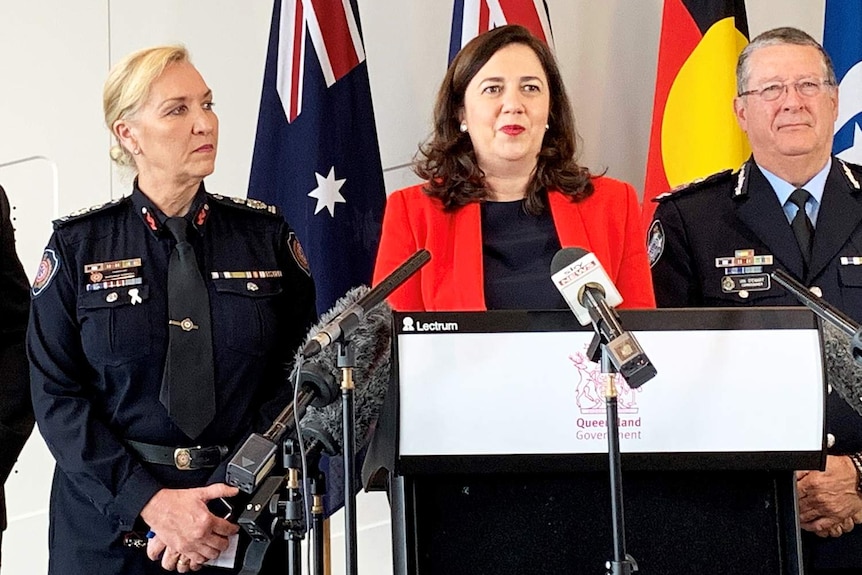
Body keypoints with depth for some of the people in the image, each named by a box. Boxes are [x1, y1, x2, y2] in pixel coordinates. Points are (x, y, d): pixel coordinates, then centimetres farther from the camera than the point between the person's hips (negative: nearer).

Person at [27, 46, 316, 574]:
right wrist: (151, 501, -17)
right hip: (109, 525, -1)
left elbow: (295, 378, -3)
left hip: (241, 523, 1)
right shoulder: (79, 246, -3)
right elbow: (56, 394, -6)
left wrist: (231, 501, -14)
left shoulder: (266, 236, 0)